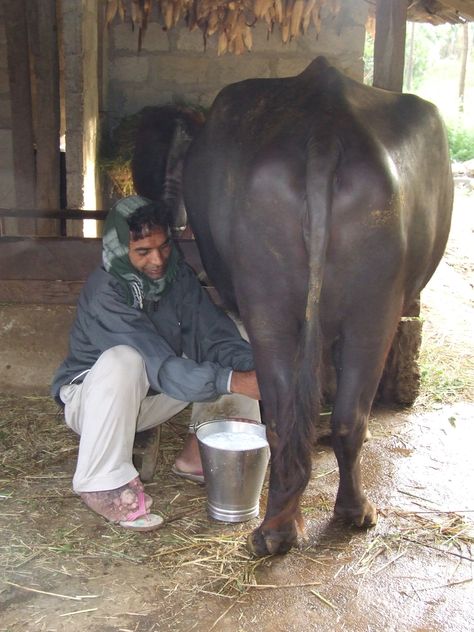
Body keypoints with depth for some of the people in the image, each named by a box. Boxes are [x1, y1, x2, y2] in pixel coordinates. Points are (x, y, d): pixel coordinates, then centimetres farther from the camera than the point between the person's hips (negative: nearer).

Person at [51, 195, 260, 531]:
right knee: (122, 360, -40)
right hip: (92, 397, -5)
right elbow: (161, 366, -37)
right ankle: (104, 483, -24)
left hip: (151, 396, 6)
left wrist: (253, 369, -37)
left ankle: (198, 453, -1)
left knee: (235, 359, -9)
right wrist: (233, 381, -45)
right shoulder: (104, 291, -28)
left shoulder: (177, 274, -10)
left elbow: (216, 333, -18)